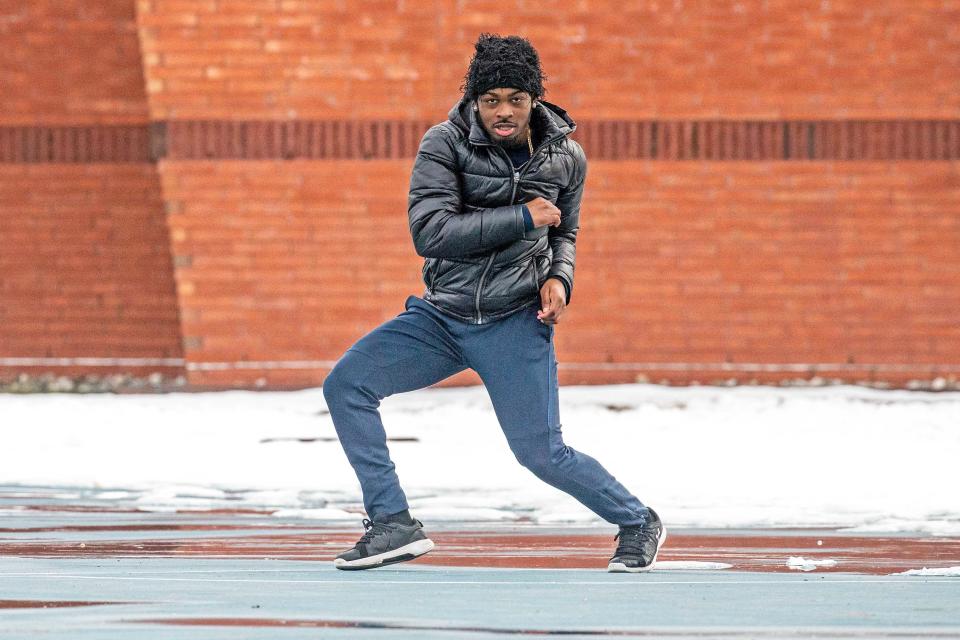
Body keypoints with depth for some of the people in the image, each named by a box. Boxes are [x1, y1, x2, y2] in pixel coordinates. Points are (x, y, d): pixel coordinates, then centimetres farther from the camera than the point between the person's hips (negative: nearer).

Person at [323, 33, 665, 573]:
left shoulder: (566, 158, 0)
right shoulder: (445, 145, -9)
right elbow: (430, 233, -20)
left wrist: (560, 277, -3)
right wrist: (521, 217, -19)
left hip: (517, 323, -1)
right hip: (442, 315, 1)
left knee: (543, 454, -5)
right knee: (345, 385, -14)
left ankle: (638, 523, 21)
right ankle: (394, 523, -9)